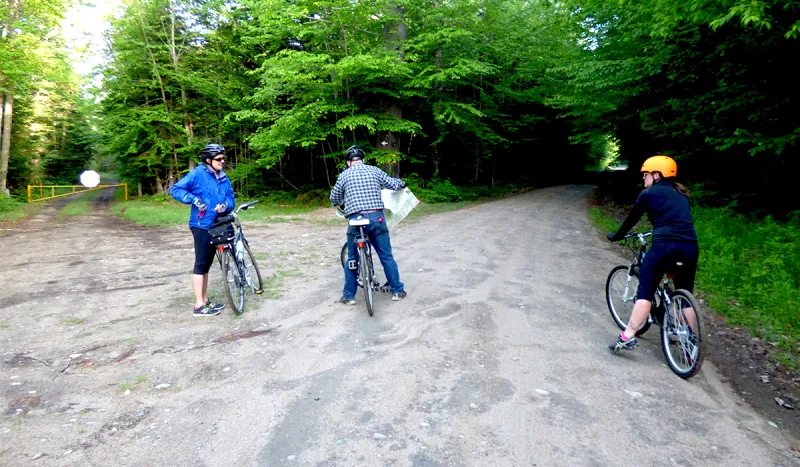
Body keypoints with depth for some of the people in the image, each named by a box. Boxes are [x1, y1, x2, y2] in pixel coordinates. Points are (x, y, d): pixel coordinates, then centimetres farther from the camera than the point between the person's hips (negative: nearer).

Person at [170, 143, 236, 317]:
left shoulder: (223, 178, 9)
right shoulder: (198, 174, -10)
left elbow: (231, 196, 9)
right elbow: (175, 189, -9)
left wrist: (225, 205, -13)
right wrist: (194, 199, -21)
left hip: (216, 226, 7)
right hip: (201, 226, -7)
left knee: (207, 264, 14)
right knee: (201, 264, -5)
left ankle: (205, 301, 24)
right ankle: (199, 306, 1)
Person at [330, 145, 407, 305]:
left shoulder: (344, 175, 7)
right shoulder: (374, 170, 8)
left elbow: (334, 198, 18)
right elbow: (394, 185, 17)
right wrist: (402, 183, 40)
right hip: (377, 218, 1)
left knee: (352, 259, 14)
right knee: (387, 256, 12)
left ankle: (348, 296, 20)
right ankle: (397, 291, 20)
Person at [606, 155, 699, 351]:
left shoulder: (649, 193, 7)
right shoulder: (681, 194, 24)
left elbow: (632, 219, 14)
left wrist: (616, 236, 29)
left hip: (664, 245, -6)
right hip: (690, 247, 6)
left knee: (645, 292, 0)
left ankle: (628, 337, -3)